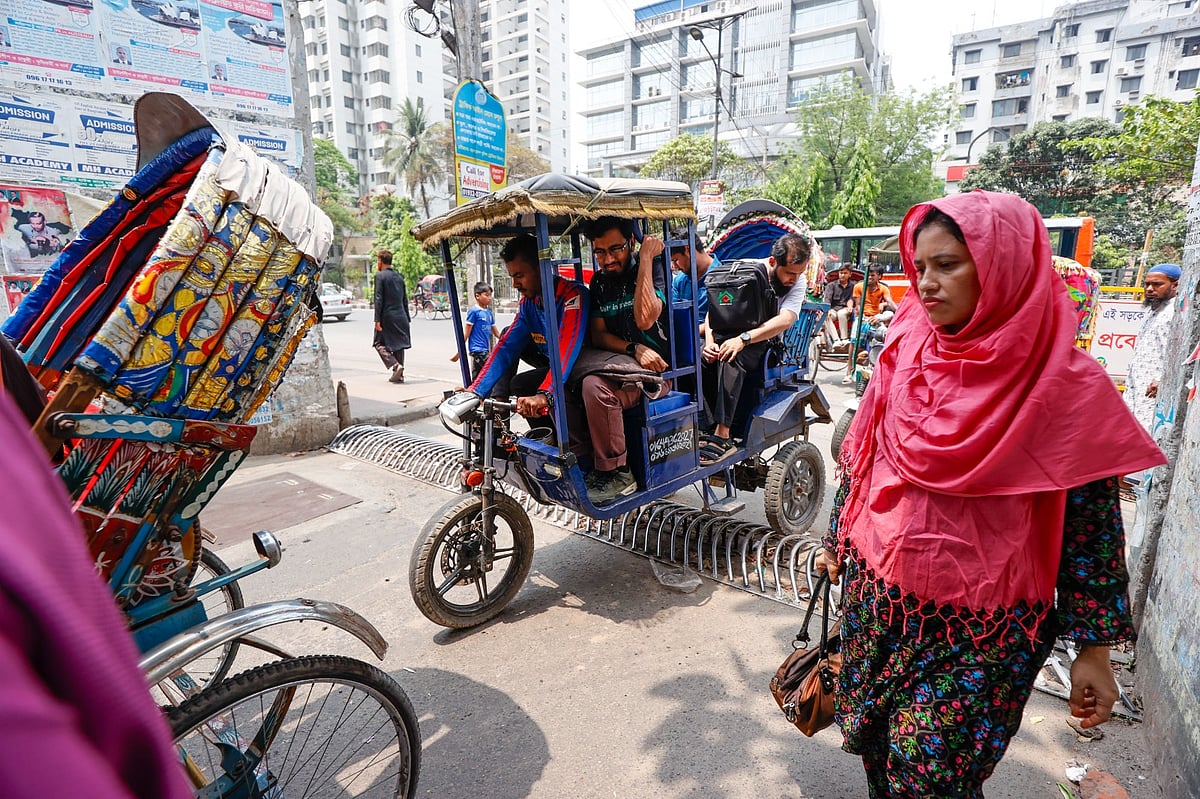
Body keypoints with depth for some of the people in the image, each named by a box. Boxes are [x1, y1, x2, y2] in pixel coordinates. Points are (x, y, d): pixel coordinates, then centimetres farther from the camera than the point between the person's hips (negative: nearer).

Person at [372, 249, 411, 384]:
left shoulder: (380, 276, -6)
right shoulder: (399, 277, 13)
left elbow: (378, 299, -12)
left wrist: (377, 320, -12)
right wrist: (407, 319, 18)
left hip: (387, 316, -6)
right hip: (401, 317, 6)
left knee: (379, 343, 5)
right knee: (398, 345, 12)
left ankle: (395, 365, -14)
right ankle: (399, 375, 13)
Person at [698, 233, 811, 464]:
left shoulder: (798, 282, -3)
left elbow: (785, 320, -20)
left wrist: (744, 338, -34)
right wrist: (710, 342, -21)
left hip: (764, 344, -2)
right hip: (727, 337, 3)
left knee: (731, 358, -36)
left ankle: (722, 435, -41)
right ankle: (703, 426, -22)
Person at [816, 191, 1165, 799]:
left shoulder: (1068, 385, -13)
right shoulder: (903, 353, -2)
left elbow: (1091, 525, -8)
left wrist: (1094, 649, -5)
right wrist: (838, 540, 13)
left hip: (982, 631, -4)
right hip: (877, 598, 4)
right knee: (873, 743, 21)